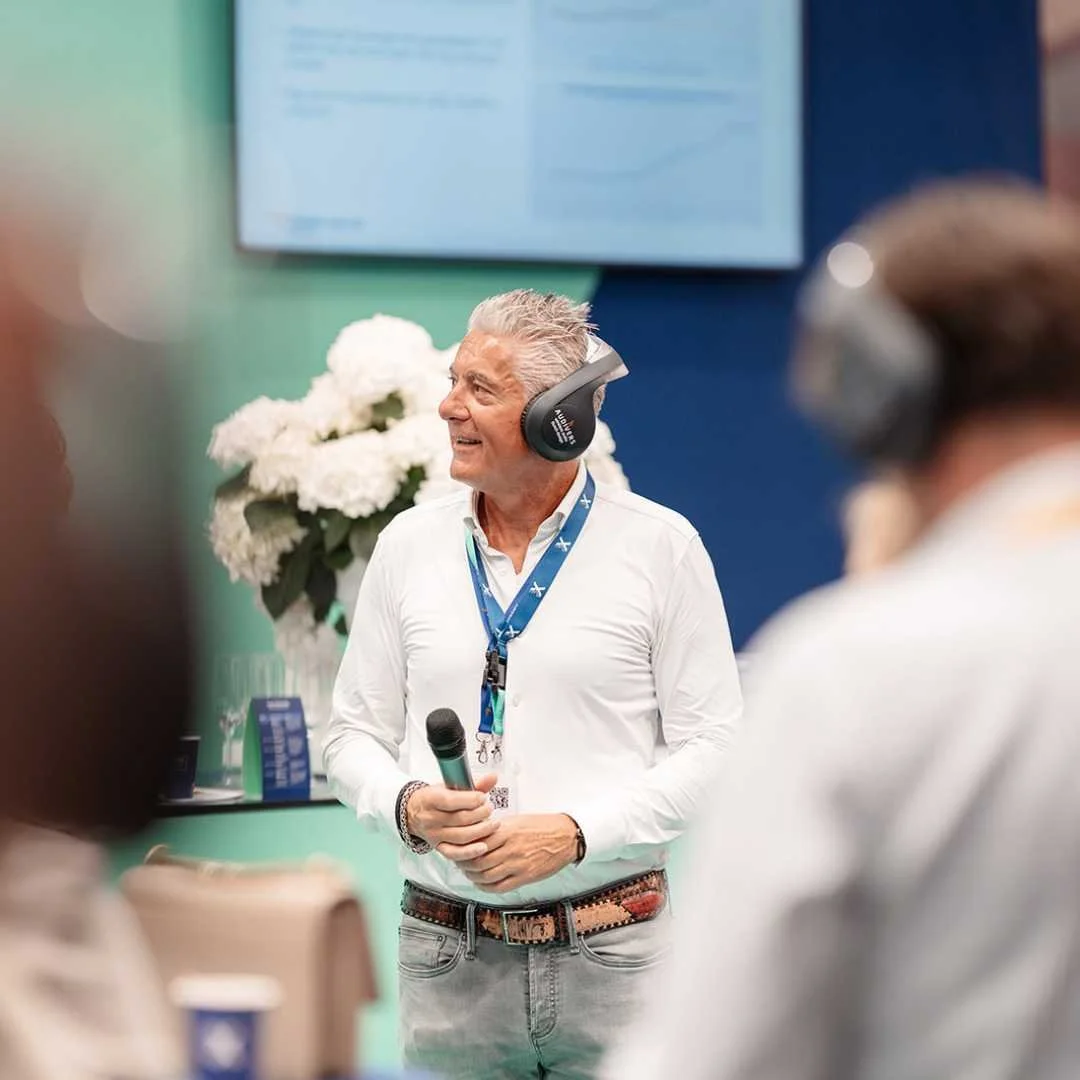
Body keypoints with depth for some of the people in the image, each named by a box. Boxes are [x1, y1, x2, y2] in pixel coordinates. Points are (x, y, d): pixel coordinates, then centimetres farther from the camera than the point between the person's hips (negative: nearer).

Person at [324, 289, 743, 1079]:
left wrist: (573, 833, -15)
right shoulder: (410, 545, 7)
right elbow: (354, 737, 11)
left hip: (612, 955, -2)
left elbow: (712, 746, -4)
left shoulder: (660, 547, -2)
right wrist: (408, 805, -10)